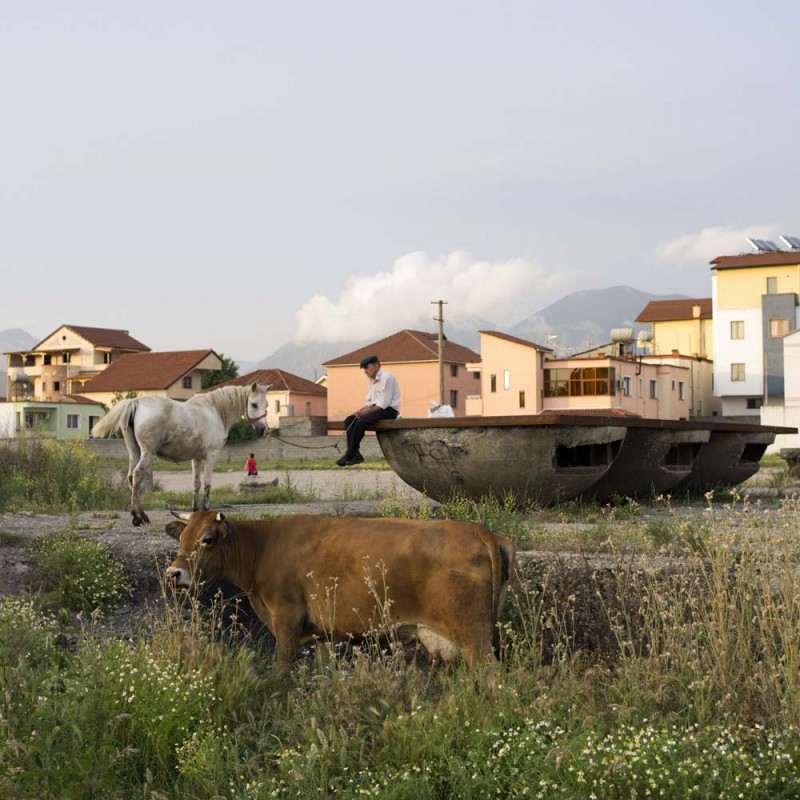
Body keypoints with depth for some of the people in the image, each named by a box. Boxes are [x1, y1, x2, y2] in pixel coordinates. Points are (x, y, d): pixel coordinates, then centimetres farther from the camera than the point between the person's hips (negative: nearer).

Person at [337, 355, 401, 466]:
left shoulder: (386, 377, -14)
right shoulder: (372, 380, 16)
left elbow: (384, 404, -19)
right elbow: (369, 401, 16)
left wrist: (367, 411, -21)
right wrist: (361, 410, -4)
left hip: (389, 410, -9)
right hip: (376, 408, 9)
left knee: (361, 421, -29)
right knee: (349, 420, -7)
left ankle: (349, 455, -23)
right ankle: (355, 454, -16)